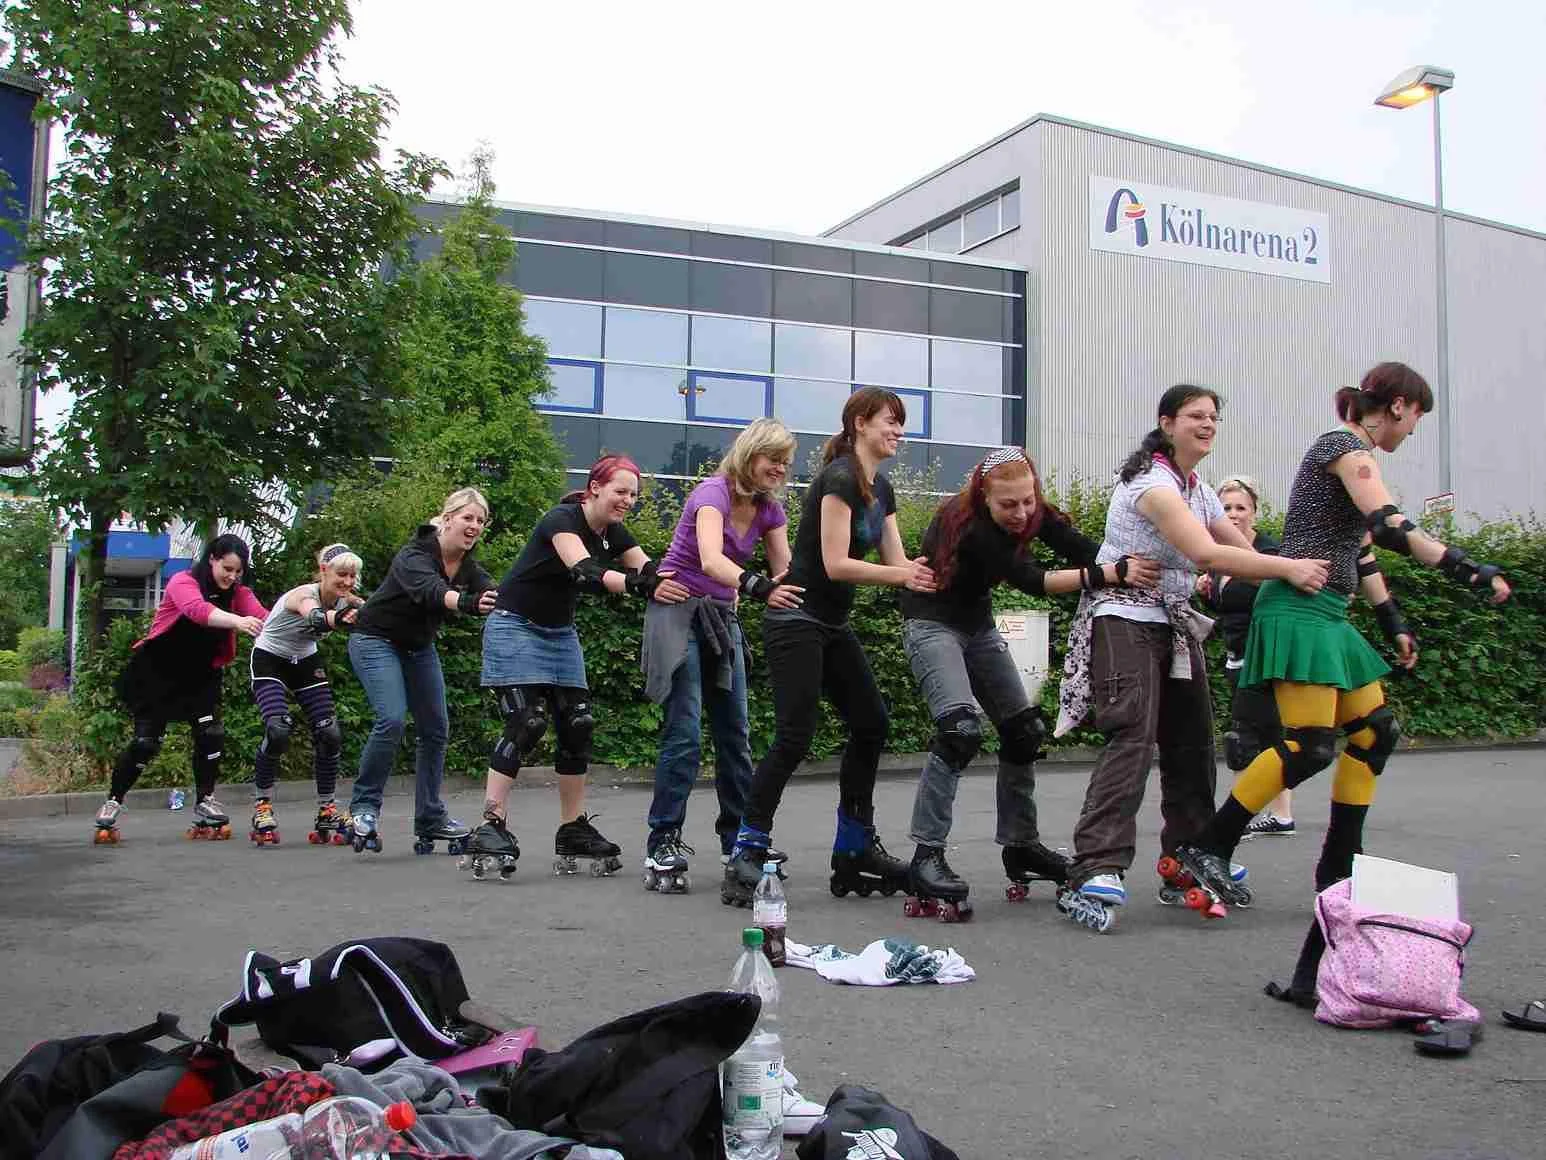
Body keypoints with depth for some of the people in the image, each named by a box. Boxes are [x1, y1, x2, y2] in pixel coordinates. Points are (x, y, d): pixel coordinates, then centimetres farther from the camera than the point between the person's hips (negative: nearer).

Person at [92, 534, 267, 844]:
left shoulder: (239, 593, -5)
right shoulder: (183, 582, -19)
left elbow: (263, 617, -25)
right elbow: (198, 609, -42)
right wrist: (237, 621, -60)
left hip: (200, 676, 4)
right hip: (156, 673, -4)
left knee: (211, 734, -12)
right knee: (146, 742, -5)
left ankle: (204, 801, 5)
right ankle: (112, 803, 14)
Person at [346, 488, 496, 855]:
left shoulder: (469, 566, -6)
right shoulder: (414, 555, -27)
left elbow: (491, 592, -25)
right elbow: (429, 589, -48)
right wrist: (466, 603, -69)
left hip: (419, 647, 7)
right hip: (377, 641, -7)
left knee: (436, 729, 4)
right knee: (392, 719, -23)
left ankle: (430, 819, 15)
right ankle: (364, 806, -6)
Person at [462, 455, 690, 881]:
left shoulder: (614, 534, 2)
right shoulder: (563, 520, -21)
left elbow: (653, 572, -11)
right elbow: (585, 572, -38)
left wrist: (678, 586, -34)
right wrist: (642, 585, -53)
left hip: (560, 633, 8)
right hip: (516, 627, -8)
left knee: (578, 727, 0)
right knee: (526, 724, -17)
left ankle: (573, 831, 6)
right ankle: (491, 827, -13)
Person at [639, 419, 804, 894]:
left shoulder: (769, 509, 3)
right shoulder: (713, 493, -19)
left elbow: (786, 573, -1)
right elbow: (711, 560, -37)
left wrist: (803, 594, -23)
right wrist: (759, 588, -53)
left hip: (722, 618, 8)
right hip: (678, 610, -7)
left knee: (735, 734, 8)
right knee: (685, 733, -15)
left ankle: (740, 839, 18)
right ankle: (662, 845, -10)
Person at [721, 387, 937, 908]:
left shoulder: (882, 490, 13)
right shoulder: (839, 479, -15)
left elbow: (897, 562, 9)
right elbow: (836, 564, -21)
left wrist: (930, 573, -10)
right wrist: (900, 575, -16)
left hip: (833, 625, 10)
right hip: (797, 621, -10)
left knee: (871, 724, 7)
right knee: (794, 738, -14)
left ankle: (854, 852, 15)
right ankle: (745, 855, -7)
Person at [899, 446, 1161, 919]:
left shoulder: (1036, 513, -10)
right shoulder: (969, 526, -31)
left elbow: (1087, 550, -20)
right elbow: (1033, 582, -35)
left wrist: (1135, 567, -39)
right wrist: (1109, 573, -44)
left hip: (978, 625, 8)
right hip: (932, 623, -8)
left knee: (1025, 730, 6)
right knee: (961, 728, -25)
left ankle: (1020, 846, 19)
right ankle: (926, 858, -22)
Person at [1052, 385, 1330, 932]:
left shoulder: (1199, 491, 16)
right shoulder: (1153, 482, -16)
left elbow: (1244, 551, 13)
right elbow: (1205, 553, -27)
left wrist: (1299, 574, -3)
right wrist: (1288, 568, -29)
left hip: (1175, 625, 10)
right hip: (1125, 621, -10)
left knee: (1192, 743, 9)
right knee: (1133, 739, -21)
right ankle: (1093, 873, -26)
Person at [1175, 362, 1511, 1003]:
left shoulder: (1352, 457, 23)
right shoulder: (1344, 447, -8)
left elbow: (1359, 547, 27)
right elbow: (1390, 527, -23)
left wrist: (1393, 621, 25)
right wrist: (1467, 569, -27)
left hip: (1326, 613, 11)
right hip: (1300, 608, -11)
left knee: (1375, 730, 11)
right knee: (1310, 745, -17)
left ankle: (1339, 867, 16)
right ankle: (1206, 844, -12)